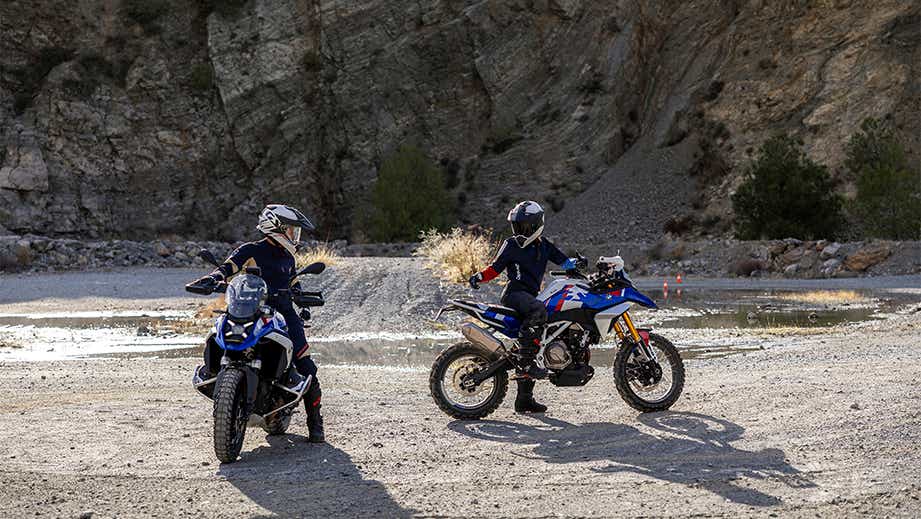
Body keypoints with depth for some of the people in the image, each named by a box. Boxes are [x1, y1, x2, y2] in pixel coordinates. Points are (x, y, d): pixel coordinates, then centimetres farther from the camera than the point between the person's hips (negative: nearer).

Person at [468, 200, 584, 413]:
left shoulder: (543, 245, 15)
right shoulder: (511, 245, 3)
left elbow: (563, 261, 12)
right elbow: (495, 267, 6)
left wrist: (576, 262, -9)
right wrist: (479, 277, -12)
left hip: (531, 296, 7)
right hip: (514, 294, -6)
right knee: (538, 310, -38)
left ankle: (525, 398, 17)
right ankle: (524, 362, -40)